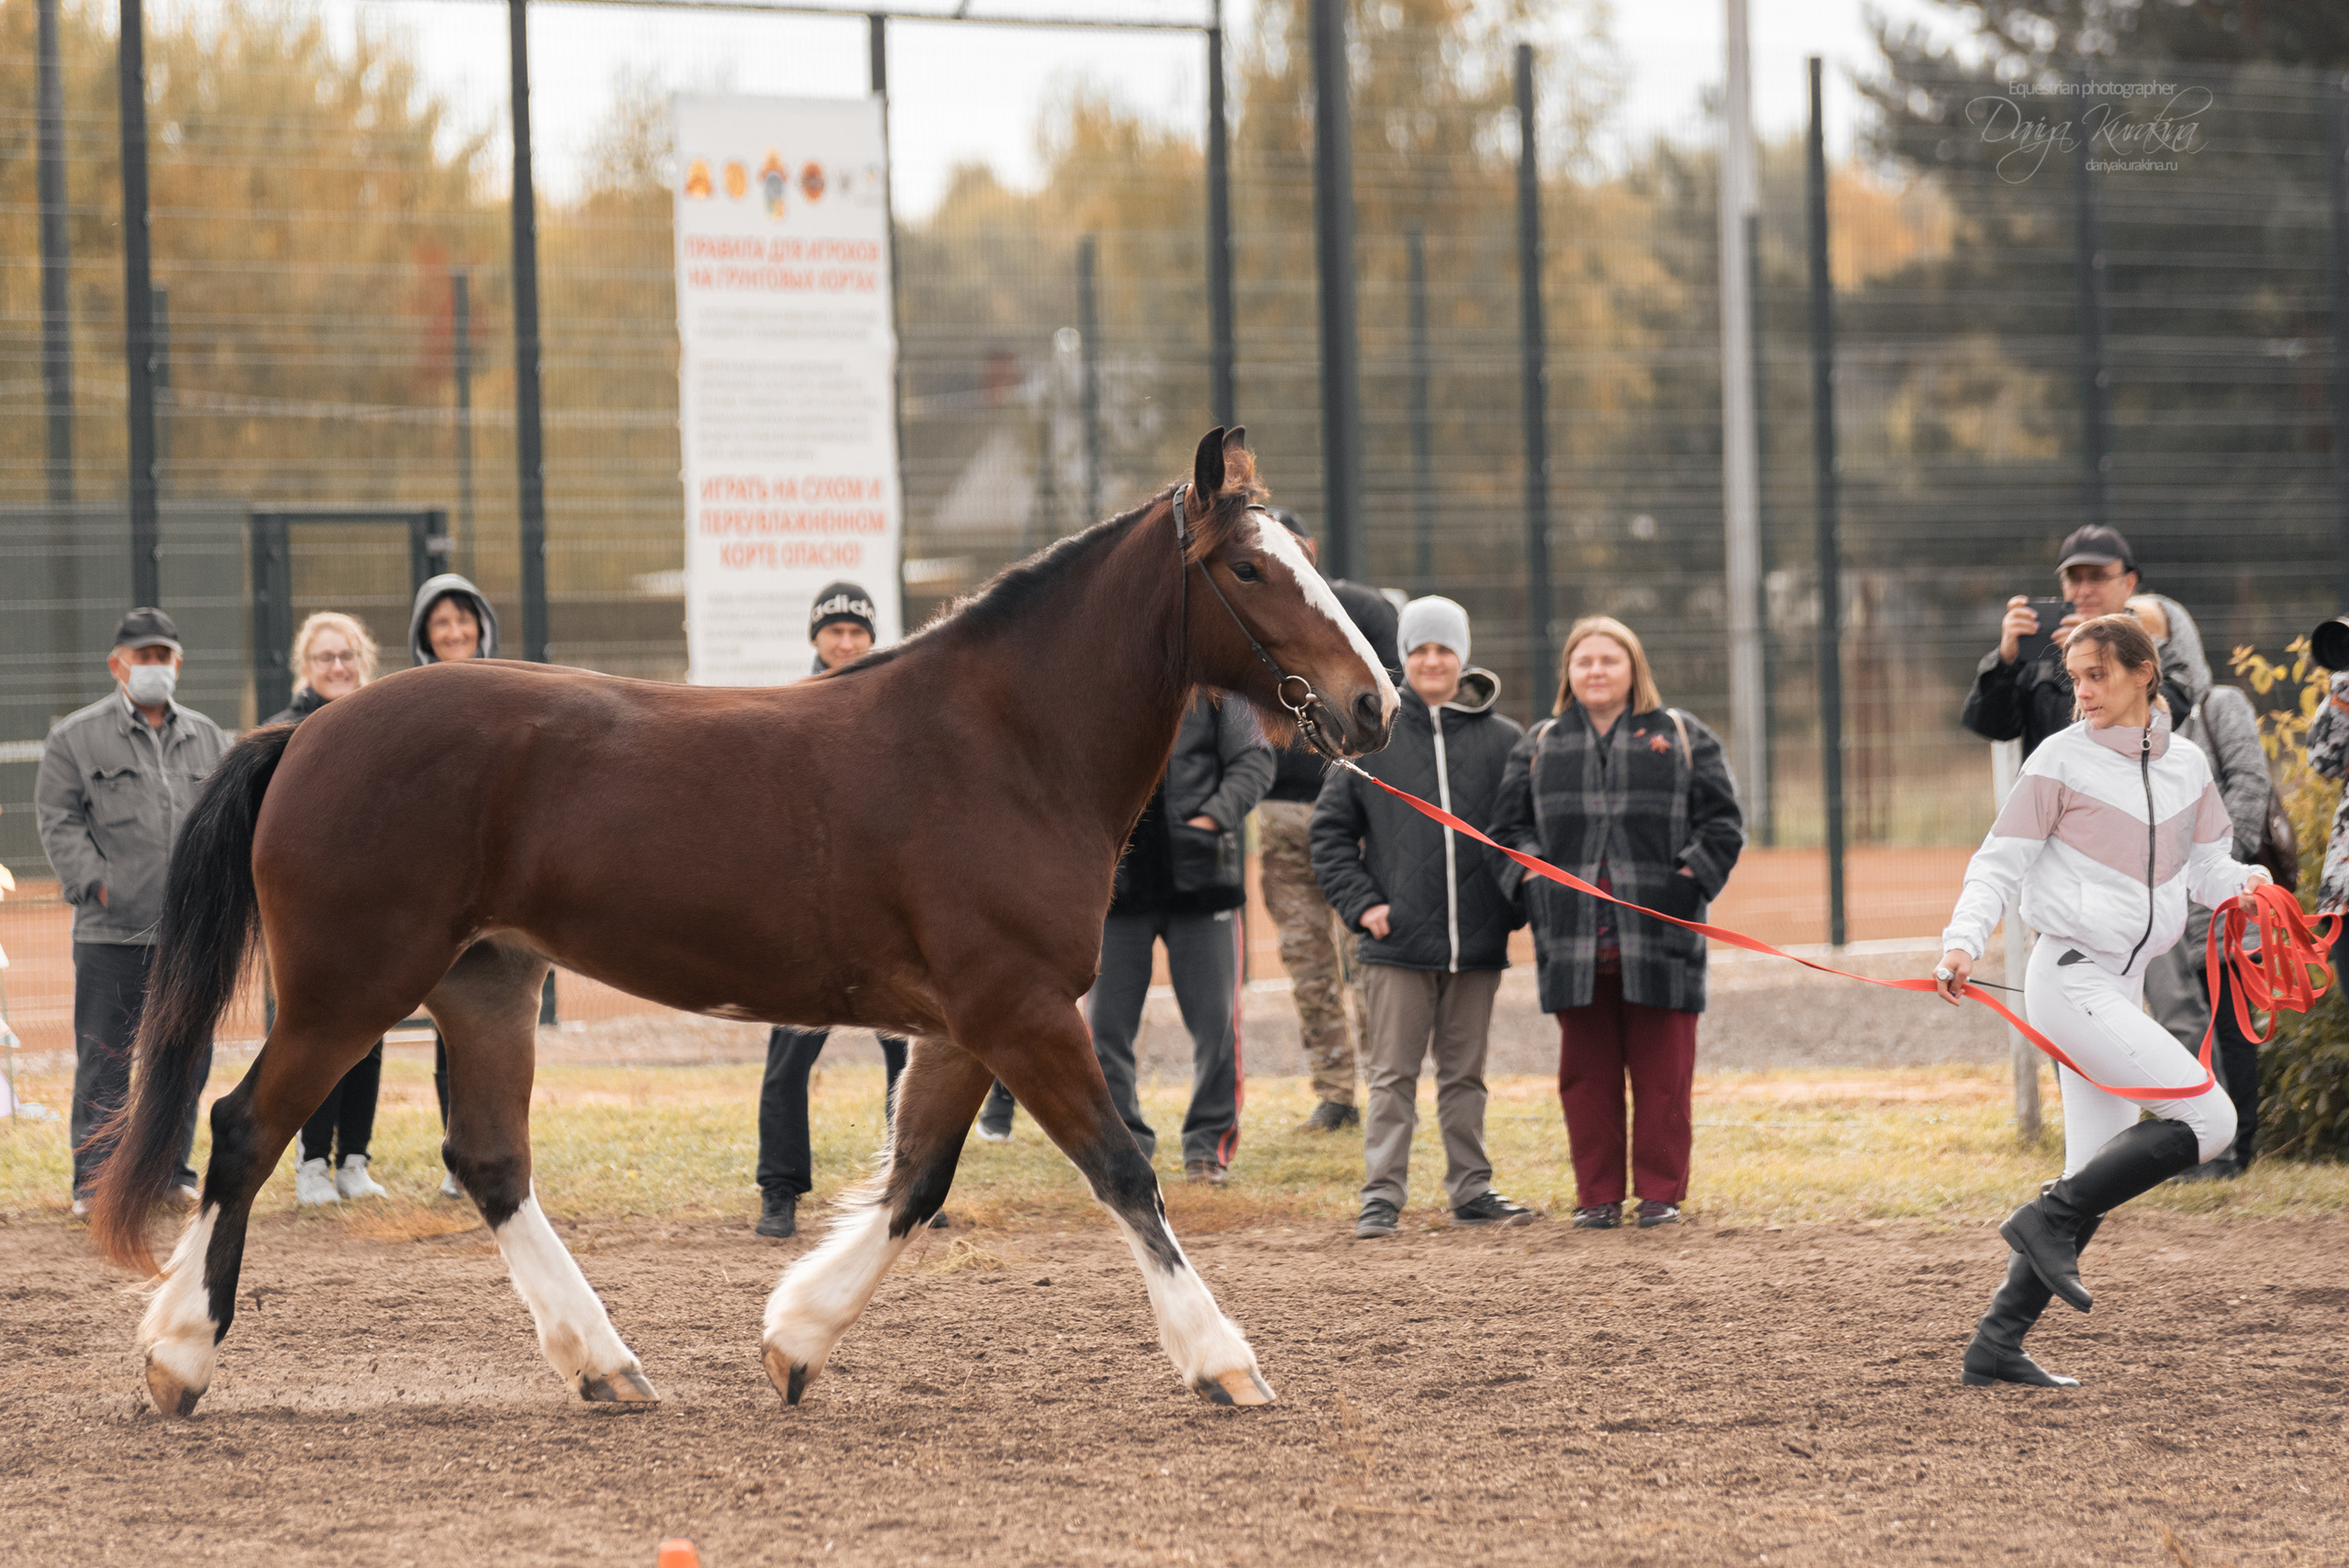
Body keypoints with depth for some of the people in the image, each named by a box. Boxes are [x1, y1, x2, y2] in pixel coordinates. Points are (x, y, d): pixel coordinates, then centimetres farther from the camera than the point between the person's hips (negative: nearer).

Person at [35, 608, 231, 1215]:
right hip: (111, 930, -4)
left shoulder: (206, 738, 16)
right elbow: (58, 818, 0)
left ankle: (171, 1168, 18)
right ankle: (95, 1181, 2)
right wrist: (93, 882, -10)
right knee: (104, 1061, -3)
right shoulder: (76, 737, 4)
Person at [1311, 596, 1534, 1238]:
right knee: (1393, 1075, -1)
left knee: (1465, 1073, 10)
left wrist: (1514, 904, 1)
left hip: (1478, 943, 1)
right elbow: (1330, 830, 6)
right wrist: (1361, 903, -4)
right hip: (1397, 943, -1)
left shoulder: (1503, 741, 5)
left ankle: (1471, 1188, 17)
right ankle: (1382, 1195, 0)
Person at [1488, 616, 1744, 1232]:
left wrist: (1693, 876, -8)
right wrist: (1532, 876, -3)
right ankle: (1597, 1196, 11)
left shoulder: (1683, 738, 8)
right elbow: (1510, 825, 14)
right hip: (1573, 939, 2)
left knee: (1661, 1071, 1)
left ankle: (1660, 1192, 8)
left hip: (1657, 939, -2)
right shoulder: (1539, 746, 14)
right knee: (1587, 1072, 5)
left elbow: (1722, 822, 5)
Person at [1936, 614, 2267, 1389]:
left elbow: (2207, 867, 15)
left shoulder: (2185, 765, 11)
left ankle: (1997, 1345, 10)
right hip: (2070, 978, -7)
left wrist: (2246, 882, -8)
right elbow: (2000, 862, -5)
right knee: (2207, 1120, -17)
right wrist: (1963, 941, -20)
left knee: (2095, 1181, 7)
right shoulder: (2062, 759, -5)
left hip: (2120, 989, 7)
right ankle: (2047, 1219, -12)